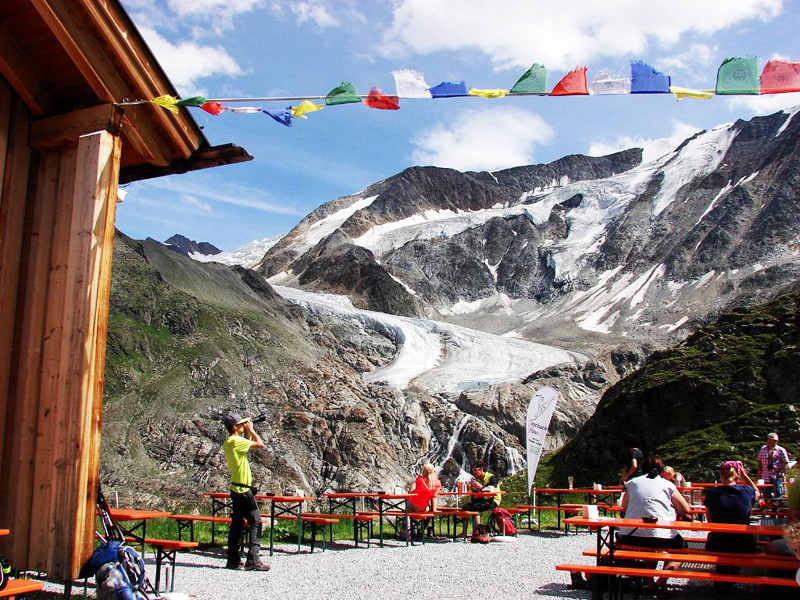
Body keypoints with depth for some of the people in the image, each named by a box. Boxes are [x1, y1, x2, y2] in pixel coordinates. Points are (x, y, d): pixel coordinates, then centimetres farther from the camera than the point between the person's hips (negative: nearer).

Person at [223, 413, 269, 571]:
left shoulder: (229, 442, 11)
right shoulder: (235, 441, -18)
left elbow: (246, 445, 24)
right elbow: (260, 444, -17)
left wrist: (248, 432, 14)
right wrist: (251, 430, -6)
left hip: (236, 489, 10)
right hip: (244, 490, -10)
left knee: (237, 524, 13)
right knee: (256, 523, -6)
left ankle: (233, 560, 17)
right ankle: (253, 561, -7)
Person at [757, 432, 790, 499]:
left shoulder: (781, 450, -2)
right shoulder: (763, 449, 9)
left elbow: (786, 463, -3)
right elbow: (760, 462, 15)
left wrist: (781, 473, -13)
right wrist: (760, 472, 8)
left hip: (777, 478, -4)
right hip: (765, 478, 4)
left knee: (778, 496, -8)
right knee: (766, 496, 9)